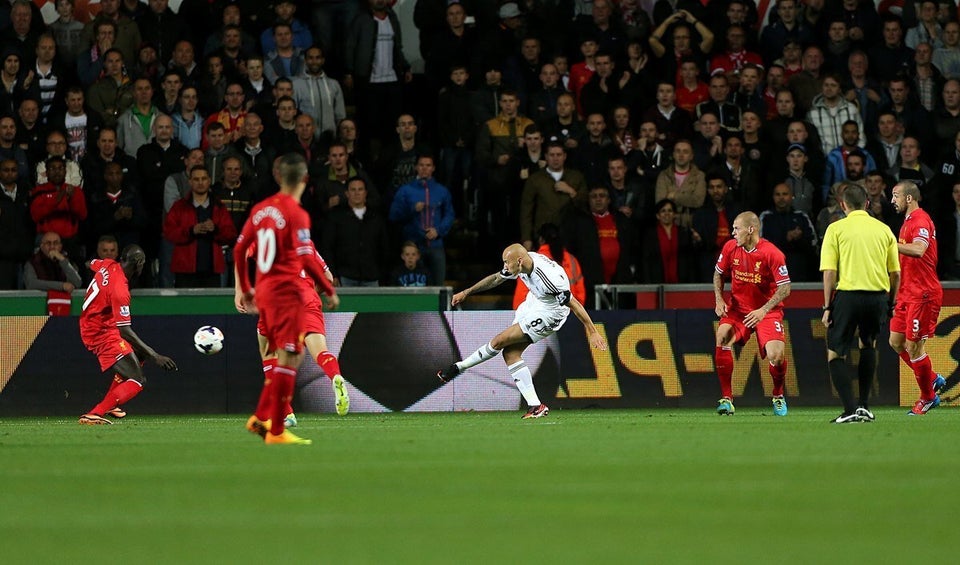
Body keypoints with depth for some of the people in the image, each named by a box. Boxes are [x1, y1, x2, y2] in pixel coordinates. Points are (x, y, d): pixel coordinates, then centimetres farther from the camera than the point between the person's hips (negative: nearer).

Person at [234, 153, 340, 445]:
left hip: (264, 290, 8)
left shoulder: (261, 209, 9)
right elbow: (307, 259, -18)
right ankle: (276, 430, -5)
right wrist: (330, 290, -7)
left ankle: (261, 417, 15)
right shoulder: (296, 214, -13)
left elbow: (239, 250, 14)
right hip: (286, 292, -8)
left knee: (291, 356, 19)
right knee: (289, 358, -4)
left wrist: (246, 288, 25)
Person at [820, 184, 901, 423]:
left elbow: (829, 272, -4)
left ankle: (850, 409, -11)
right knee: (868, 345, 27)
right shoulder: (884, 230, 10)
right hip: (878, 296, 4)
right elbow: (895, 273, 10)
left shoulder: (836, 229, 2)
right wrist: (891, 303, 20)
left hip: (848, 294, -4)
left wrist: (827, 307, -1)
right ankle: (864, 406, 22)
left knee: (835, 353, 4)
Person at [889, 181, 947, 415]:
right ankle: (932, 379, 22)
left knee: (913, 345, -5)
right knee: (896, 342, 10)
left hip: (922, 294, -10)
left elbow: (918, 249, -34)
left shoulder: (920, 221, -16)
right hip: (908, 295, 10)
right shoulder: (908, 221, 17)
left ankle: (927, 397, 9)